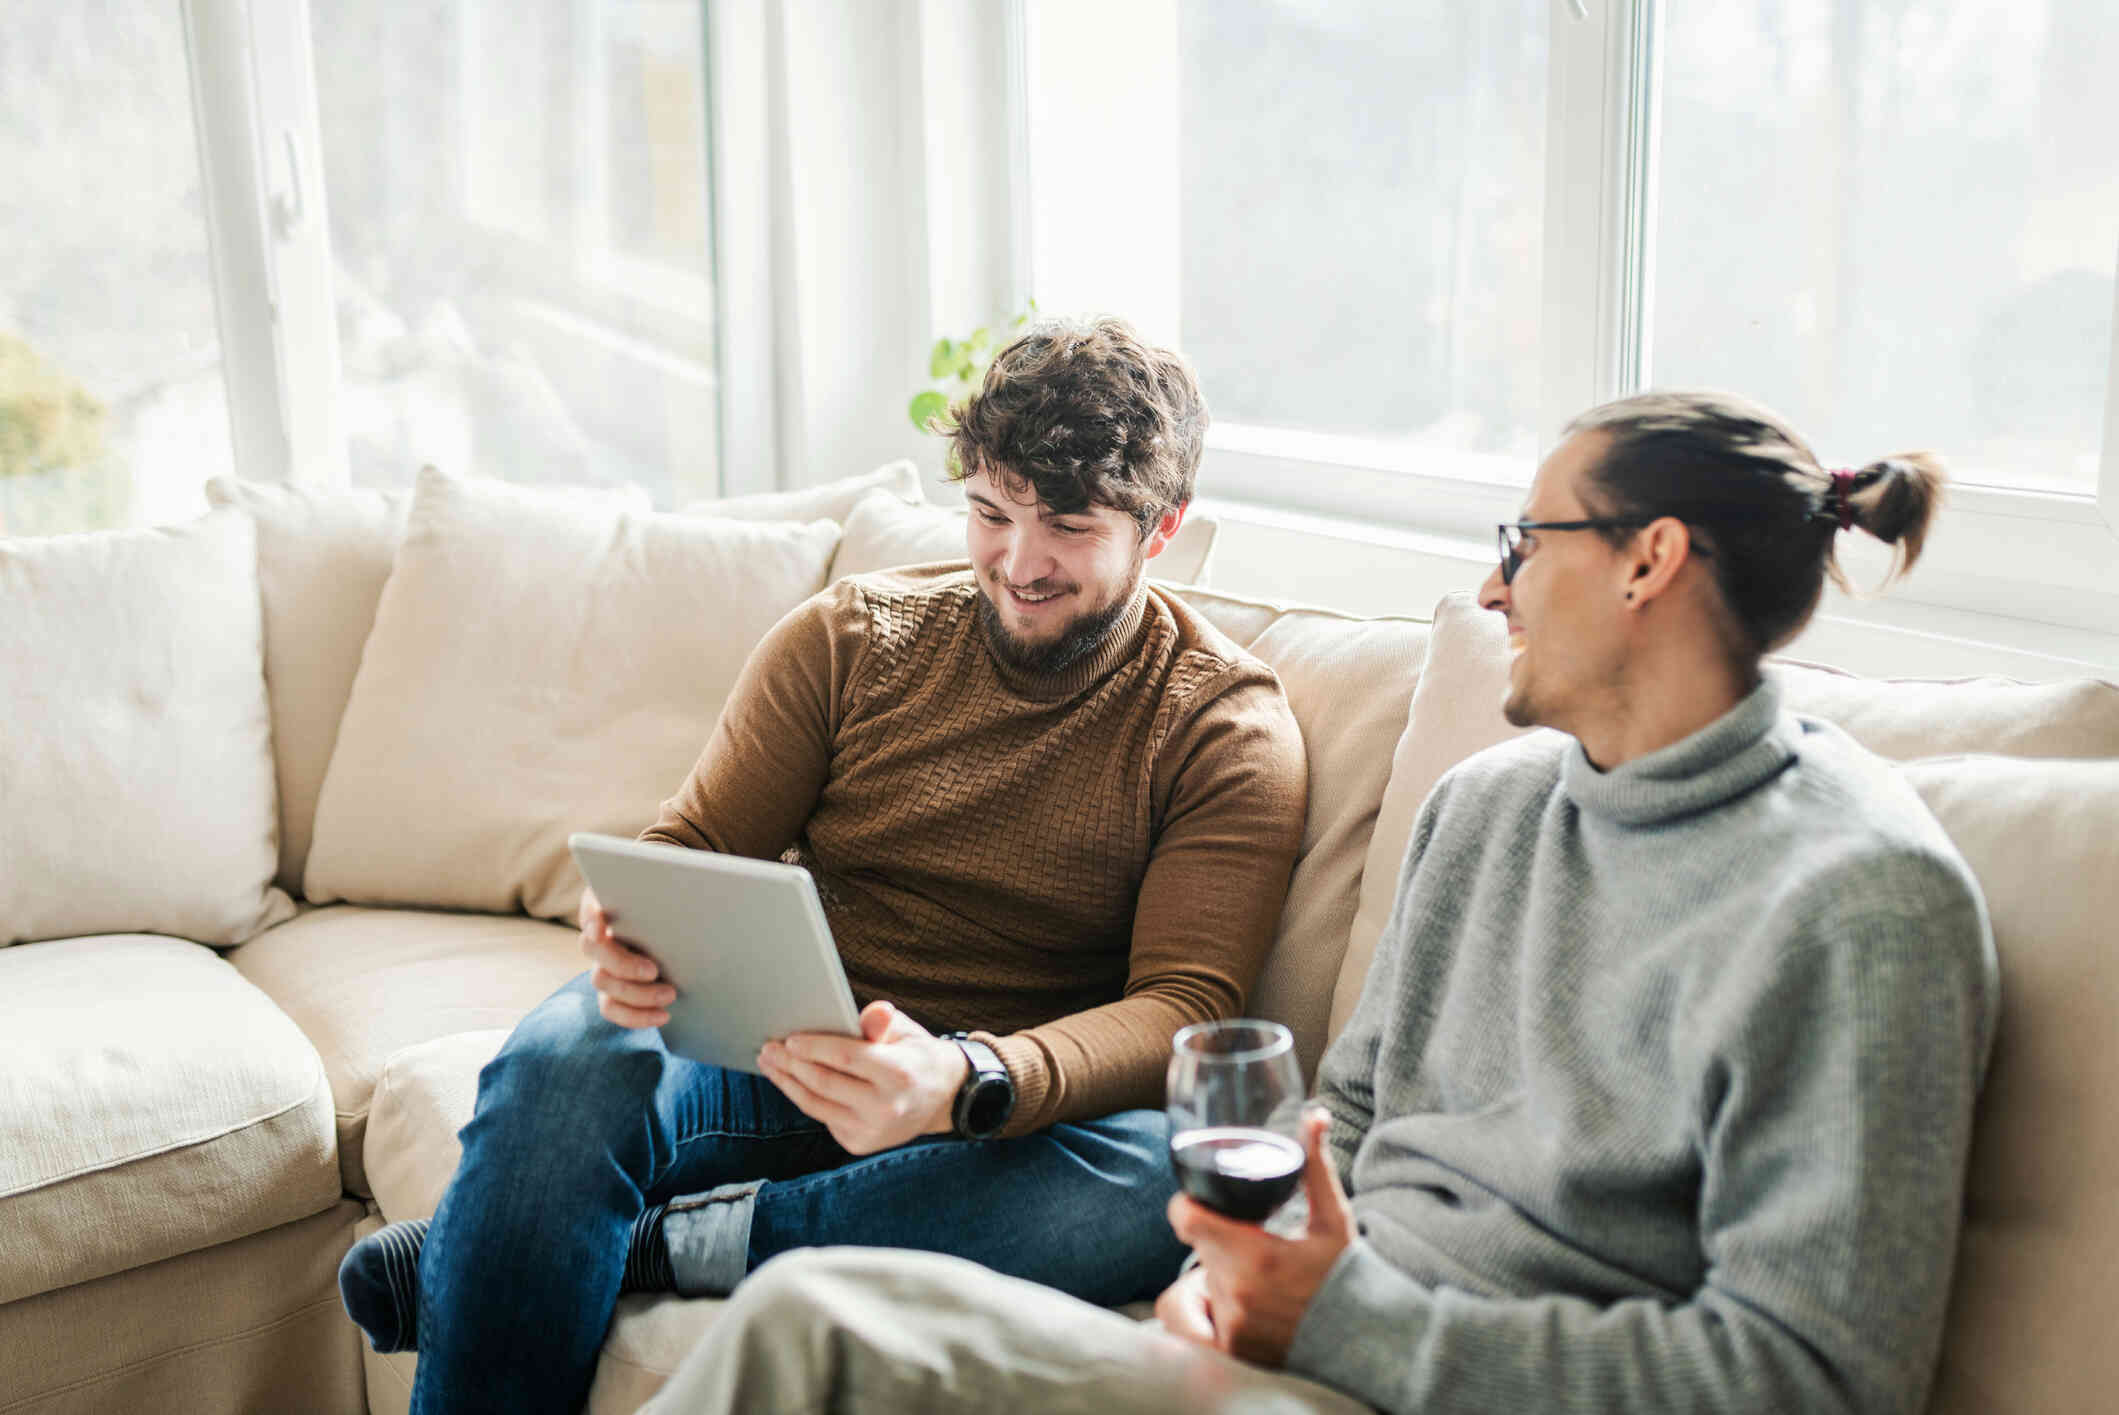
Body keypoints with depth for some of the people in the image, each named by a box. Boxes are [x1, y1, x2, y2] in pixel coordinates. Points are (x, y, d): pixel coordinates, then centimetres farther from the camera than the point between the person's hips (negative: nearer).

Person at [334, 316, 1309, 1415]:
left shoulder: (1228, 727, -1)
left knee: (1162, 1179, -36)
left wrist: (965, 1084, -32)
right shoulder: (850, 637, 7)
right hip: (771, 1059, 1)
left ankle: (638, 1247, -24)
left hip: (1011, 1115, -1)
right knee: (567, 1053, -31)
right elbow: (694, 846, 7)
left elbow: (1185, 1009, -12)